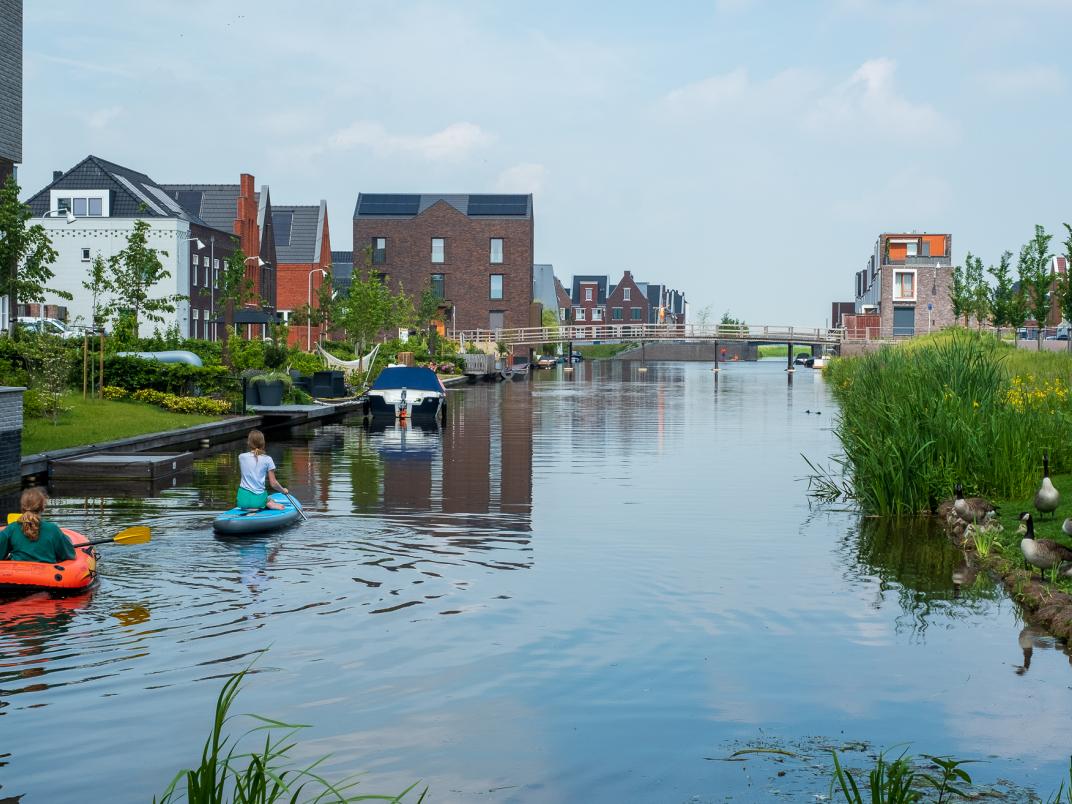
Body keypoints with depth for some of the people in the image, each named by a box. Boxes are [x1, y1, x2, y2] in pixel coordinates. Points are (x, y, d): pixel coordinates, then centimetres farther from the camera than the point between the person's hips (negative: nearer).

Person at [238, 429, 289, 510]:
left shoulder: (242, 457, 1)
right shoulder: (267, 459, -4)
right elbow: (273, 484, -3)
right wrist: (283, 490, 16)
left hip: (243, 499, 1)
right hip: (259, 499, -1)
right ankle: (269, 503, -9)